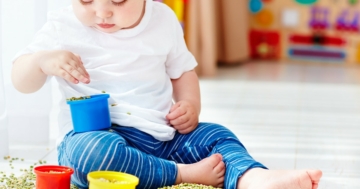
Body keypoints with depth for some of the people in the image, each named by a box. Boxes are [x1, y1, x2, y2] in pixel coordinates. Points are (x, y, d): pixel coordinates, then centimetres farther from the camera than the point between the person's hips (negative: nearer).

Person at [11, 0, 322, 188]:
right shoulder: (62, 27, -3)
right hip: (95, 134, -4)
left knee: (217, 137, -12)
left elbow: (182, 70, 17)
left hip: (163, 136, 4)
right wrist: (42, 60, -22)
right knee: (92, 152, -37)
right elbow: (22, 82, 1)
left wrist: (191, 105, -4)